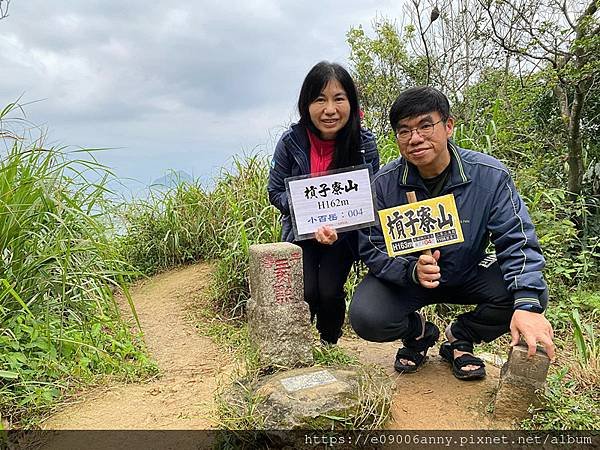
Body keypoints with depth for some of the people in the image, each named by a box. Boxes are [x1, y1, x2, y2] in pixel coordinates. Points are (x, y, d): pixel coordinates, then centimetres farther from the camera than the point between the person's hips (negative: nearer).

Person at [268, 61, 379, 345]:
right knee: (305, 293, -15)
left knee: (329, 292, -15)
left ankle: (329, 346, 20)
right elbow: (275, 192, -7)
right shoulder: (291, 141, -16)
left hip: (345, 231, 0)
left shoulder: (365, 143, -15)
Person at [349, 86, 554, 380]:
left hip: (467, 274, 1)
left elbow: (518, 241, -17)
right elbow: (371, 249, -14)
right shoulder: (384, 183, -16)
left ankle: (460, 338, 6)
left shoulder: (489, 175, -17)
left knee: (532, 293, -24)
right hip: (404, 277, -1)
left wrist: (527, 304, -33)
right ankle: (419, 332, 11)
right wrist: (412, 270, -34)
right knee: (366, 319, -28)